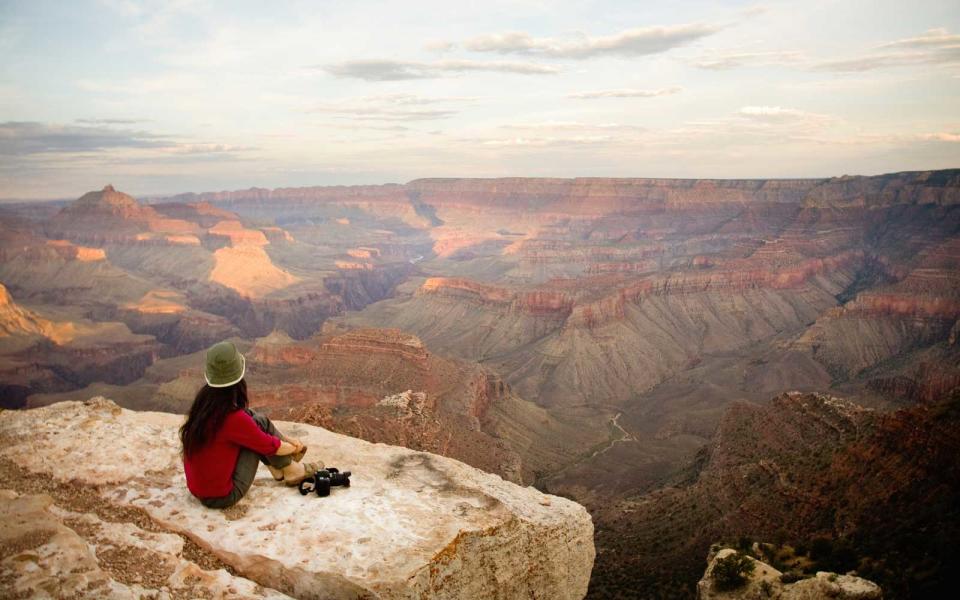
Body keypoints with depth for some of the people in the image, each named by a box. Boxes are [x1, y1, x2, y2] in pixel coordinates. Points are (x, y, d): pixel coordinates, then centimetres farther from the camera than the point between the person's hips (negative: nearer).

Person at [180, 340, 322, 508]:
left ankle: (279, 470, 22)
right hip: (223, 497, -7)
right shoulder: (233, 418, -25)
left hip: (197, 489, 7)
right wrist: (294, 447, 12)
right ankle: (290, 470, 13)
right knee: (260, 423, -6)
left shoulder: (203, 400, -5)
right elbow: (272, 447, -10)